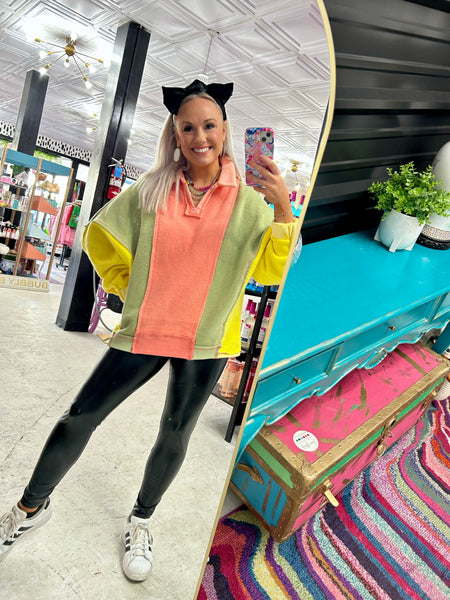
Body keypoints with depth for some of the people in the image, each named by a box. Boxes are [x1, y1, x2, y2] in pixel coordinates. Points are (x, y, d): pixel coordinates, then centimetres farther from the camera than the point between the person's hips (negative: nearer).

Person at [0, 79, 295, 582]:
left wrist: (282, 208, -21)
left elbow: (269, 269, -9)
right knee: (78, 421, 6)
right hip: (144, 332, 1)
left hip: (205, 342, 0)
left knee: (174, 438, 15)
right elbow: (101, 237, 10)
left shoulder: (247, 199, -2)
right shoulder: (151, 191, -1)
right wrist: (131, 288, 5)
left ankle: (140, 521, 42)